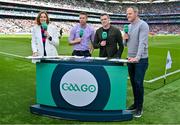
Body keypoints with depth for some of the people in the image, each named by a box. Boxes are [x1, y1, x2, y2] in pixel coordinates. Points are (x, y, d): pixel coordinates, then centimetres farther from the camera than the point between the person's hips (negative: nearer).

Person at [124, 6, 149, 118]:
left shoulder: (143, 25, -10)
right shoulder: (129, 26, 13)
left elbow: (142, 42, -22)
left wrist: (137, 57, -33)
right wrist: (126, 39, -3)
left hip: (141, 59, -7)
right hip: (130, 59, 7)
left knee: (138, 83, -5)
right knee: (133, 82, 12)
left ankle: (139, 108, 7)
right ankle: (136, 104, 26)